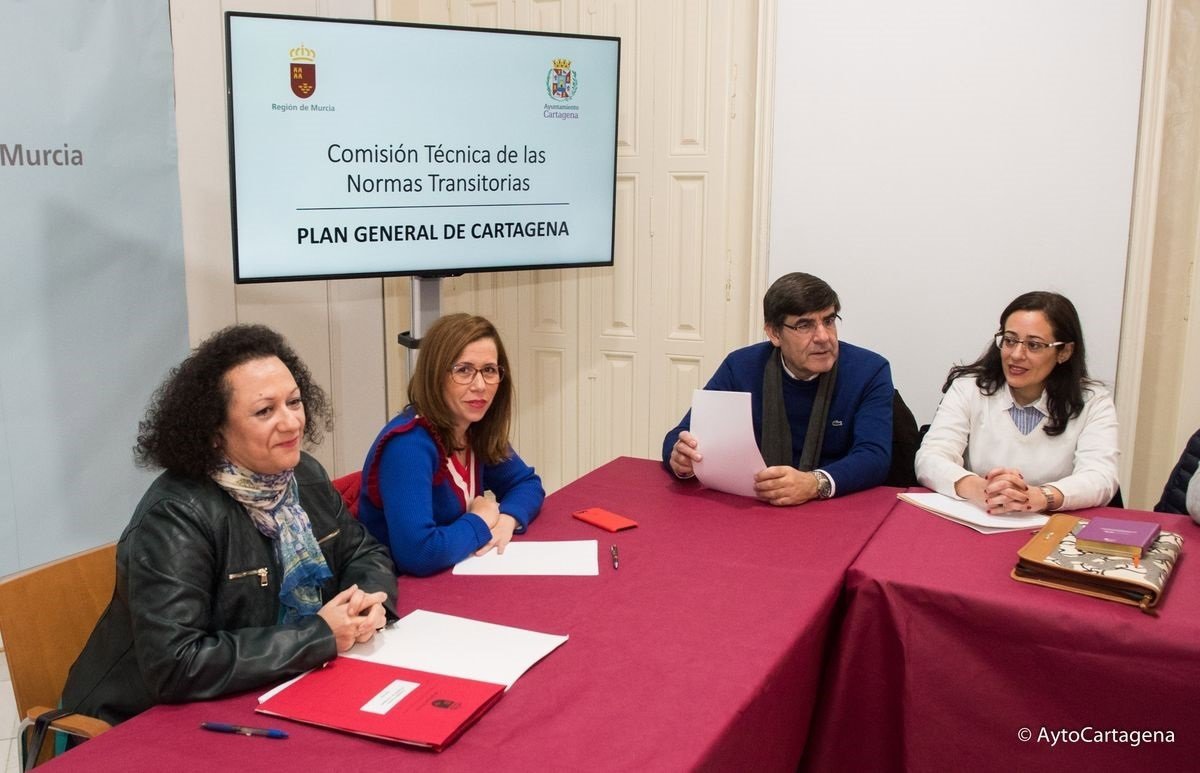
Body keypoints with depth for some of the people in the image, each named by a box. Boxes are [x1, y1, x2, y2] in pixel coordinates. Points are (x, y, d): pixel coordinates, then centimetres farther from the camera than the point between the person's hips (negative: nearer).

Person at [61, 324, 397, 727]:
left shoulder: (305, 475, 0)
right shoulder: (175, 518, -23)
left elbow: (365, 552, 12)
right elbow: (173, 667, -30)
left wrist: (369, 599, -12)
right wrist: (320, 637, -25)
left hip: (272, 700, 7)